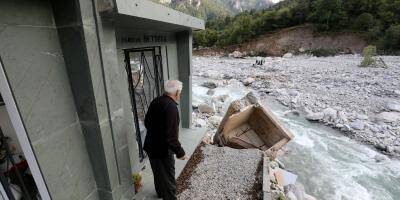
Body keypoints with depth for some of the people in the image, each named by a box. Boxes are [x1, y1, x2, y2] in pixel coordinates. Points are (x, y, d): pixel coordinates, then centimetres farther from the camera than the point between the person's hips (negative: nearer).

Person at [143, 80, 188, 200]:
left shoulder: (155, 101, 0)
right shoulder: (171, 107, -27)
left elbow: (147, 122, 11)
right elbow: (171, 136, -28)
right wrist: (180, 152, -15)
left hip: (151, 146, 9)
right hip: (163, 149, -9)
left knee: (158, 172, 29)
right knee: (168, 177, 13)